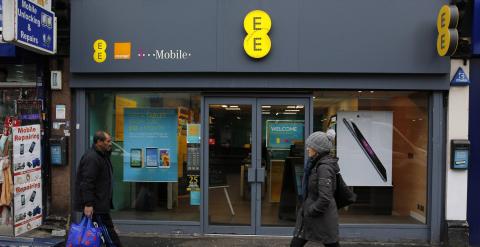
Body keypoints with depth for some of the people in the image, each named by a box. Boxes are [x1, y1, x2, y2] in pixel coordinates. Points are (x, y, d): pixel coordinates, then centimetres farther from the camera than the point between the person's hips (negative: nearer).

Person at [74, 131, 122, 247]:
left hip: (101, 202, 10)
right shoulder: (91, 158, -20)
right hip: (94, 205, -10)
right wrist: (88, 204, -28)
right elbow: (86, 183, -25)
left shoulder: (103, 155, 14)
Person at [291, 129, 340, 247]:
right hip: (310, 214, 9)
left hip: (321, 216, -9)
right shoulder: (316, 163, 6)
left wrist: (310, 211, -16)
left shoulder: (324, 167, -22)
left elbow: (325, 198, -27)